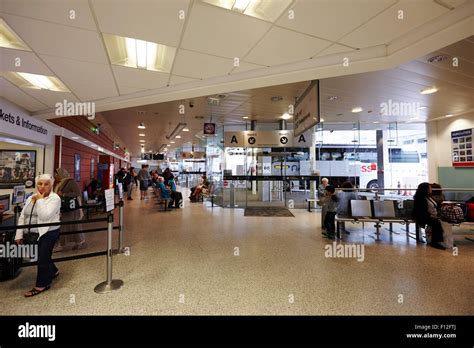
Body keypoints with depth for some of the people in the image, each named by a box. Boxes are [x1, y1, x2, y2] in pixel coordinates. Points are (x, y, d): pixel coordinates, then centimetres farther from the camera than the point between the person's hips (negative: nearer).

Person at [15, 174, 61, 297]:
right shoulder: (31, 198, 9)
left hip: (48, 233, -7)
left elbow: (45, 216, -24)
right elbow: (22, 216, 9)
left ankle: (42, 285, 18)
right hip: (32, 234, 7)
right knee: (42, 256, 18)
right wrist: (19, 234, 4)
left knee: (42, 259, 1)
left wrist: (40, 199, -17)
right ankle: (53, 271, 41)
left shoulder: (54, 198, -12)